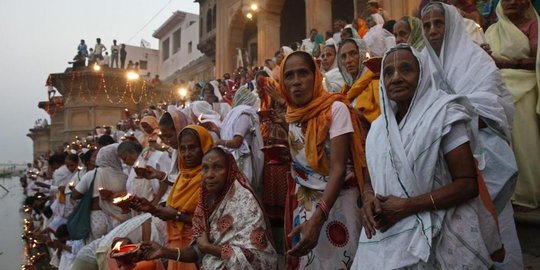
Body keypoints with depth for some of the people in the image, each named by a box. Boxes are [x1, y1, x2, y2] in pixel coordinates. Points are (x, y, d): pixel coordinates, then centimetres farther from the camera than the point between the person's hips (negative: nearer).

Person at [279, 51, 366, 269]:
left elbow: (339, 168, -24)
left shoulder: (336, 108, -16)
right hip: (303, 204, 5)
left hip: (335, 203, -5)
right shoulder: (293, 114, 2)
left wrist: (318, 218, -34)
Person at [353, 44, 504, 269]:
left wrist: (406, 206, -19)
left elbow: (468, 184, -13)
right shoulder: (378, 127, 6)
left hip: (432, 237, -4)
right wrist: (368, 199, -11)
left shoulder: (443, 115, -8)